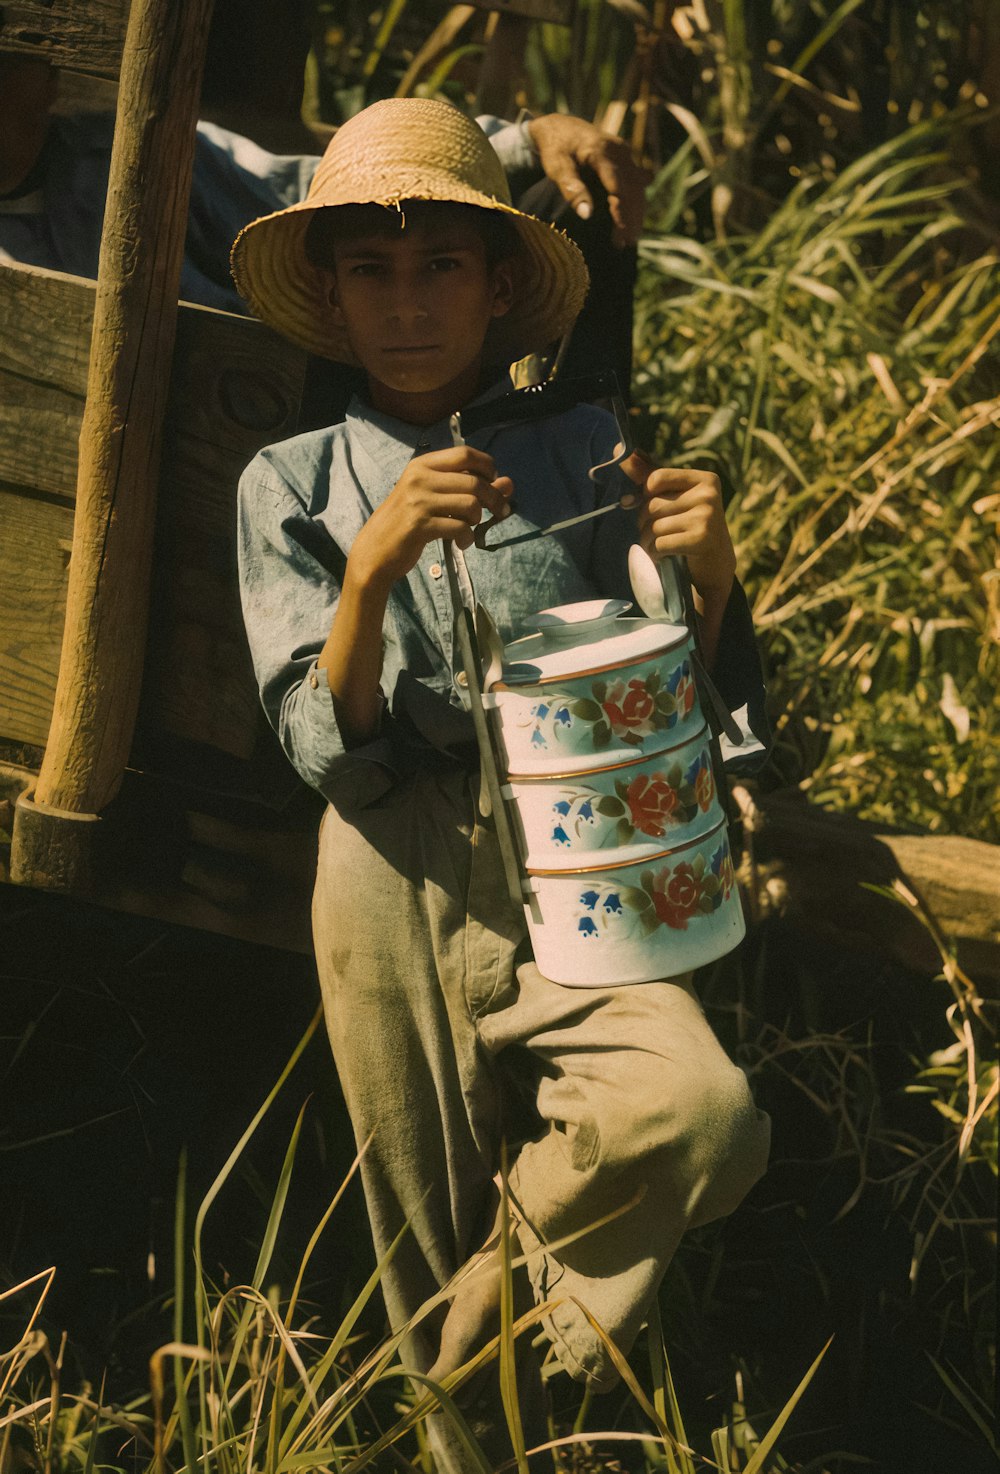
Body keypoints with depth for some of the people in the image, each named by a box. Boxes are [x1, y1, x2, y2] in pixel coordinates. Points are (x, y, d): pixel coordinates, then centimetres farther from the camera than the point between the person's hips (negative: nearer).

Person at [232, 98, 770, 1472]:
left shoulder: (580, 453, 7)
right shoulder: (293, 482, 6)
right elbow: (327, 752, -4)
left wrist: (710, 571, -13)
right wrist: (370, 571, -21)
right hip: (396, 882, 0)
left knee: (705, 1110, -26)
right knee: (431, 1244, 5)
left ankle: (534, 1257, 4)